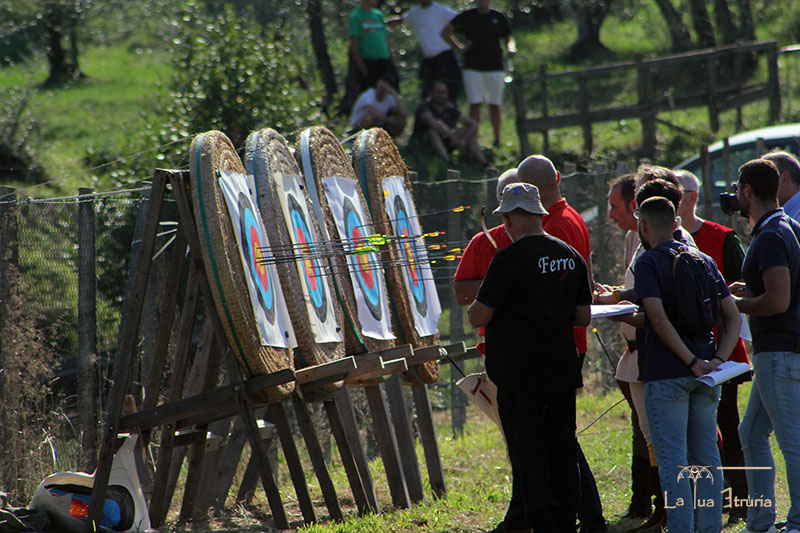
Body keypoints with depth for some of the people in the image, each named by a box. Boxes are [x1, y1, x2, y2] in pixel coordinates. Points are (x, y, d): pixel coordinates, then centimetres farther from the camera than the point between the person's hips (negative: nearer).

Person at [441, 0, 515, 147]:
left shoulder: (499, 17, 9)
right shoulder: (467, 16, 4)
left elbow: (509, 37, 16)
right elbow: (445, 32, 11)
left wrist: (511, 48, -6)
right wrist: (459, 47, 0)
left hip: (495, 68, 1)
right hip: (473, 67, -1)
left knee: (495, 105, 3)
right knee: (475, 104, -7)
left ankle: (497, 140, 11)